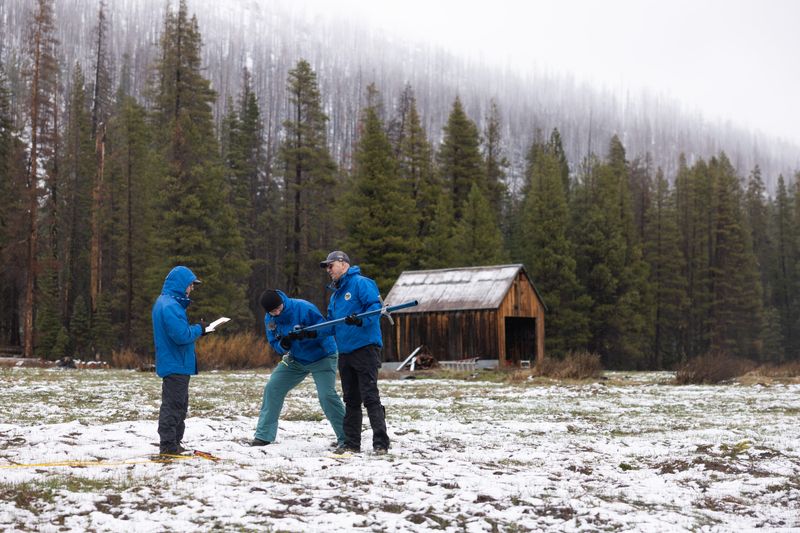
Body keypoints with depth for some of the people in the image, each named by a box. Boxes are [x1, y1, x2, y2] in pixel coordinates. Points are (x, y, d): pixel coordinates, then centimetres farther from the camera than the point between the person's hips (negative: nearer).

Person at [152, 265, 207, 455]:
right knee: (173, 405, -5)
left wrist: (197, 329, 7)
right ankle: (168, 445, 1)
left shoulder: (165, 302, 14)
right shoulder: (170, 306, -20)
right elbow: (182, 335, -25)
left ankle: (174, 443, 24)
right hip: (176, 365, -11)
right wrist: (199, 329, -8)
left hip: (175, 363, 11)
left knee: (180, 405, 17)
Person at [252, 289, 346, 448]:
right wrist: (283, 344, -26)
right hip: (295, 359, 6)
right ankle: (263, 436, 7)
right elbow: (274, 343, -2)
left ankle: (345, 437, -7)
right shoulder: (269, 319, -8)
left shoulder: (304, 308, -26)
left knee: (326, 395, -20)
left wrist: (306, 334, -40)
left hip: (321, 357, -6)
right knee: (271, 388, -2)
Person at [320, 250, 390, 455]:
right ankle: (351, 443, 18)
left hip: (365, 348, -9)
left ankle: (381, 443, -10)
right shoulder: (335, 294, 22)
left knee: (370, 397, -11)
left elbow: (376, 308, -17)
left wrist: (361, 320, -33)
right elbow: (332, 324, 26)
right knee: (351, 400, 12)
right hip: (345, 352, 9)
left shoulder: (361, 283, -6)